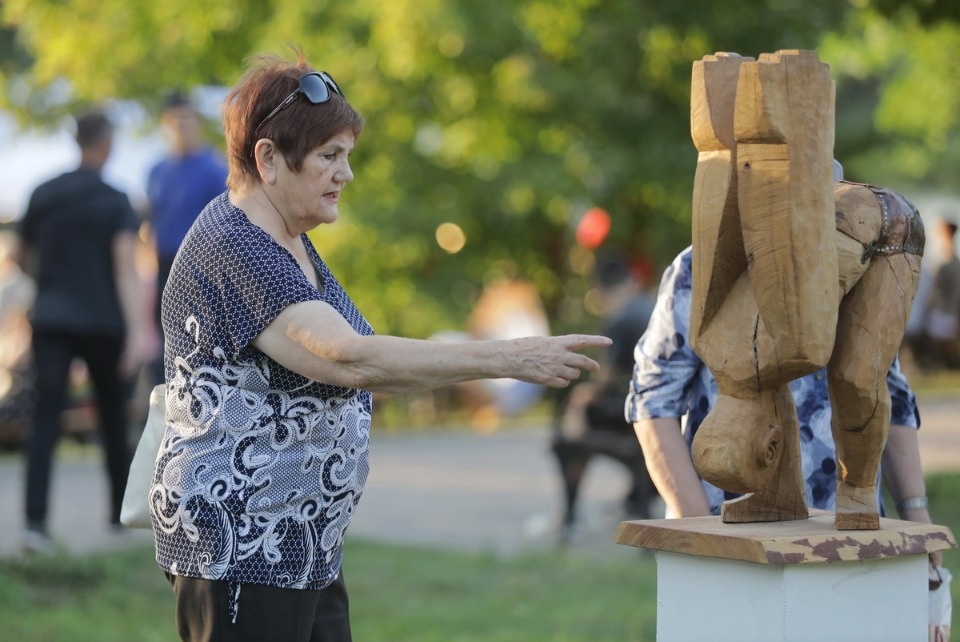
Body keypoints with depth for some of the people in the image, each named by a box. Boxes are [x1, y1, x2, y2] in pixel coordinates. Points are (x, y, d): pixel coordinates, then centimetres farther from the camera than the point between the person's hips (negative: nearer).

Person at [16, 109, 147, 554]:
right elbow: (125, 266, -18)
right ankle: (122, 511, 28)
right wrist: (137, 330, -26)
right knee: (113, 417, 15)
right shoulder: (115, 202, -6)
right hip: (103, 322, -2)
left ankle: (36, 521, -22)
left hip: (51, 321, 2)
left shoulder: (43, 196, 6)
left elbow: (22, 258, 16)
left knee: (45, 420, -6)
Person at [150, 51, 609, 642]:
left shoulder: (288, 240, 13)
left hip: (309, 545, 10)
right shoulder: (231, 248, -19)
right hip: (239, 550, -10)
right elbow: (350, 359, -31)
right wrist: (511, 359, -32)